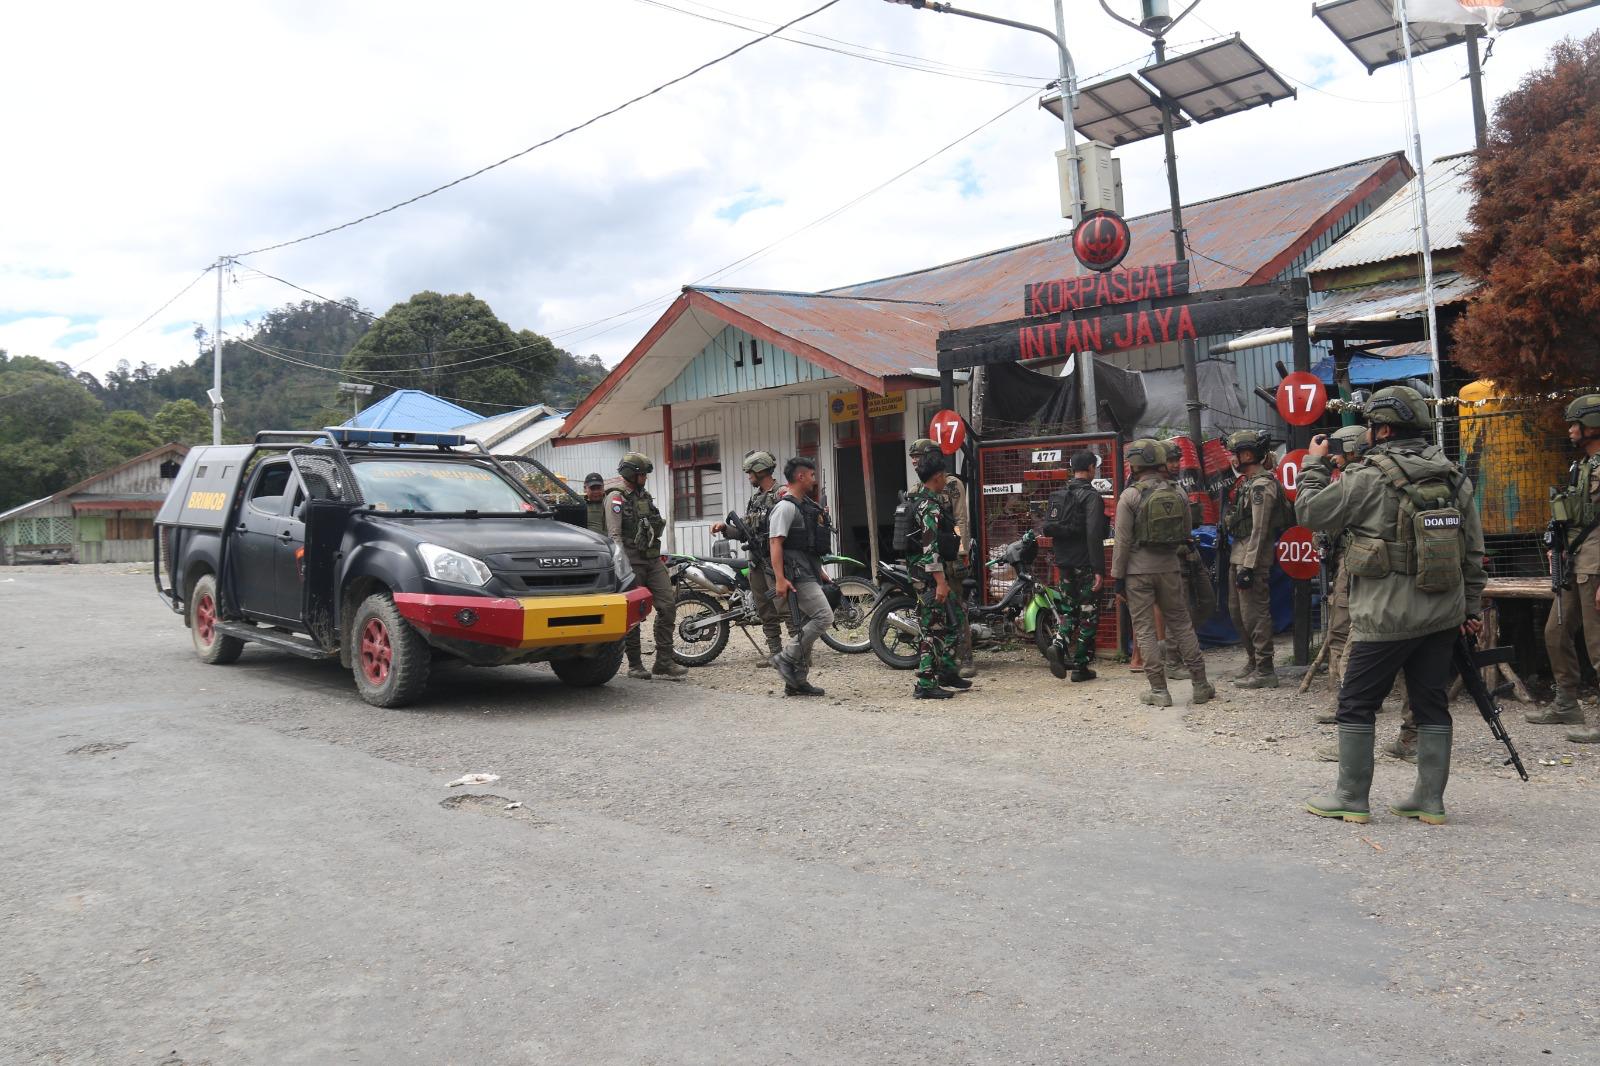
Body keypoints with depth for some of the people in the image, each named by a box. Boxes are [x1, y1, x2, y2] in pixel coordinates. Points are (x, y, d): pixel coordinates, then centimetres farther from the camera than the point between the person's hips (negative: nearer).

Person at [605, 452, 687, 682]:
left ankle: (664, 662, 3)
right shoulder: (616, 497, -6)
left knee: (668, 606, -1)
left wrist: (658, 523, 9)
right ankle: (635, 664, 9)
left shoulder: (645, 496, 18)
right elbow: (614, 535, -14)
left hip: (653, 559, 7)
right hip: (632, 561, -7)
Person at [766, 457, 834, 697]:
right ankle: (786, 658, -7)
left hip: (810, 573, 10)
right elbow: (775, 543, -19)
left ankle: (797, 681, 14)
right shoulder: (785, 506, -11)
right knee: (824, 617, -17)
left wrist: (821, 573, 27)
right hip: (796, 575, -10)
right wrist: (780, 579, -26)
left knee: (807, 625, 9)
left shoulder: (806, 505, 19)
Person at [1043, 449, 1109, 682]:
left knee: (1068, 609, 17)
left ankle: (1058, 644, -9)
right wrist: (1099, 570, -21)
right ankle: (1081, 666, 6)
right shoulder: (1091, 495, -13)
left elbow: (1049, 528, 12)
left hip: (1064, 564, 6)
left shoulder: (1058, 495, 9)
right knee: (1088, 614, 3)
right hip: (1086, 564, -6)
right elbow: (1094, 535, -21)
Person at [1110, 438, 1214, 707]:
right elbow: (1186, 534, 12)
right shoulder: (1178, 494, 4)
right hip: (1170, 567, 4)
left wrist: (1118, 576, -5)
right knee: (1181, 624, 13)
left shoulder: (1130, 495, -10)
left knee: (1144, 630, 2)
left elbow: (1122, 540, -10)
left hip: (1138, 570, -4)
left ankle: (1159, 690, 3)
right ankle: (1200, 685, 16)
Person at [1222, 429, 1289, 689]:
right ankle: (1253, 661, 29)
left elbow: (1259, 531, -20)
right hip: (1238, 555, 11)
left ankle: (1264, 671, 2)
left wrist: (1248, 568, -22)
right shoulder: (1247, 482, 15)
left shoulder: (1262, 485, -16)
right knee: (1236, 610, 17)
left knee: (1254, 614, -5)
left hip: (1252, 558, -11)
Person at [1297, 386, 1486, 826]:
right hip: (1444, 614, 6)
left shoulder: (1369, 478, -14)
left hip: (1386, 617, -6)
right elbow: (1474, 552, 11)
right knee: (1431, 704, 13)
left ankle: (1351, 797, 11)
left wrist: (1314, 464, 10)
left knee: (1357, 704, 5)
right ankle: (1430, 800, 18)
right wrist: (1471, 607, 17)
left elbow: (1309, 511, -4)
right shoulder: (1454, 478, 7)